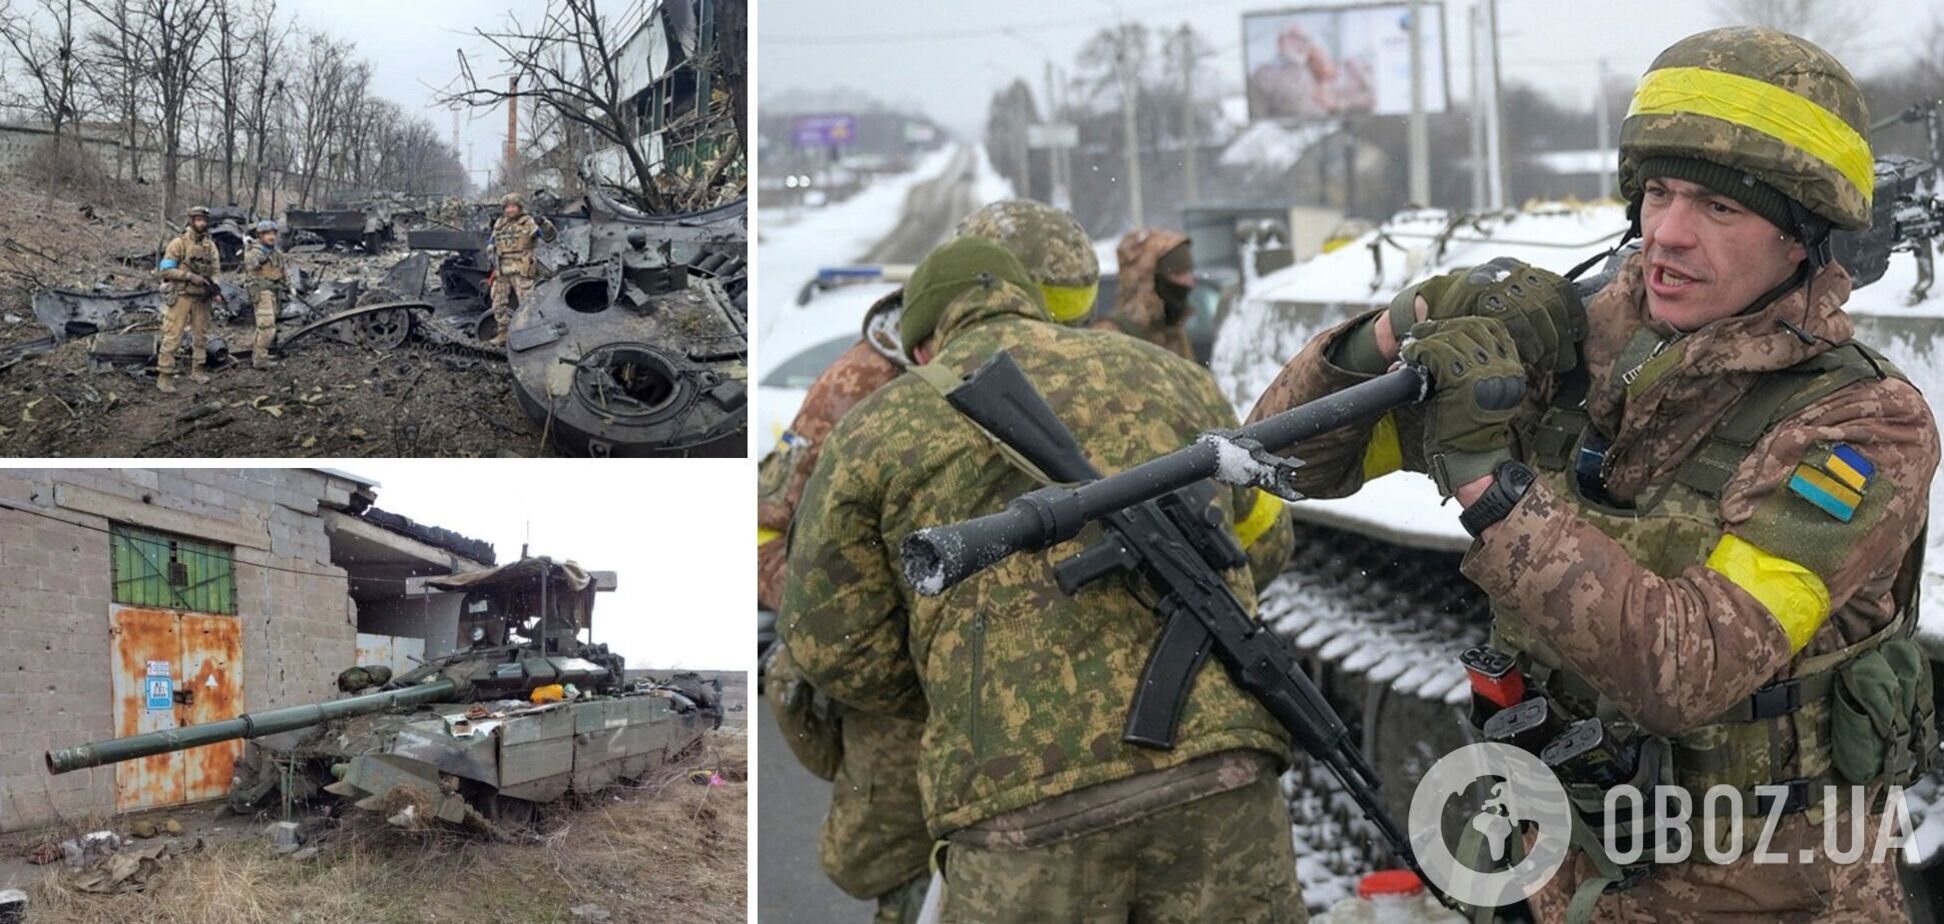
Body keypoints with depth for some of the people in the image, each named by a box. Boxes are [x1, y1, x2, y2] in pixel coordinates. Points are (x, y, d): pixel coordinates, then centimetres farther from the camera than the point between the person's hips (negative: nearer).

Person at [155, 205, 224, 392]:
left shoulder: (210, 245, 8)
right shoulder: (179, 243, -10)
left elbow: (215, 271, 12)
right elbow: (166, 270, -13)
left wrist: (215, 289, -6)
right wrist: (190, 276, -20)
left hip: (201, 298, 6)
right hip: (181, 297, -6)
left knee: (201, 336, 13)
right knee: (172, 337, -7)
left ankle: (197, 370, 25)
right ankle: (164, 376, -5)